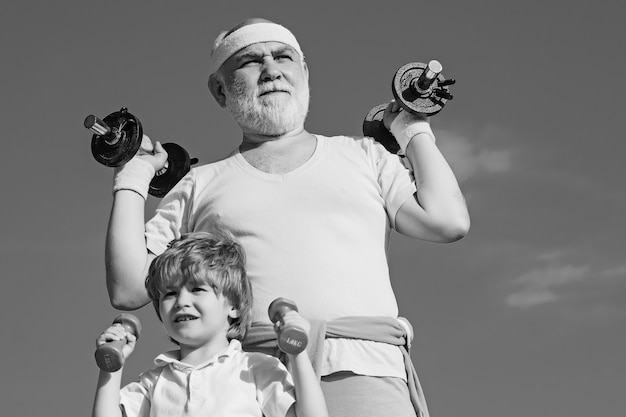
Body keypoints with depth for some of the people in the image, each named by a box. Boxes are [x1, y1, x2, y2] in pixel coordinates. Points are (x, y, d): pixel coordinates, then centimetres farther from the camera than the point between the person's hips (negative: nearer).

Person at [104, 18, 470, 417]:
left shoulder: (363, 155, 23)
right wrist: (131, 180, 17)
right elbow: (129, 290, 14)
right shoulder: (200, 186, 22)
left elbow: (449, 222, 9)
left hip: (363, 373, 1)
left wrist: (416, 135, 21)